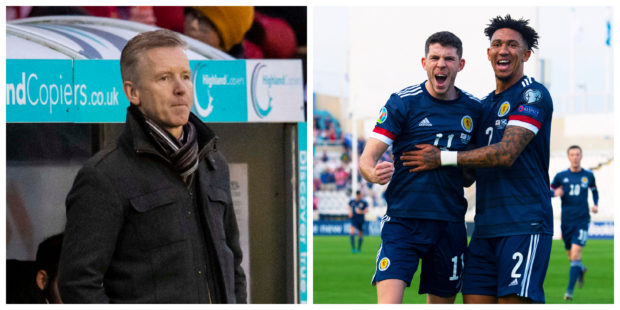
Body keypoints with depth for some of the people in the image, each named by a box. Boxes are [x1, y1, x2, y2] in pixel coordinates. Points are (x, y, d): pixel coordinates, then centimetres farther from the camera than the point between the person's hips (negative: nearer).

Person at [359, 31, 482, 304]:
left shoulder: (474, 108, 9)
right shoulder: (402, 102, -2)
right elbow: (368, 156, -8)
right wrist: (373, 173, -30)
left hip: (451, 223, 4)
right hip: (403, 220, -4)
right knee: (389, 303, -17)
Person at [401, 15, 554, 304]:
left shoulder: (533, 95, -3)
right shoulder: (484, 104, 22)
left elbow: (506, 153, -15)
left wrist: (443, 158, -9)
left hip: (524, 225, -8)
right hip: (486, 226, 8)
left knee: (514, 299, -15)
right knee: (475, 300, 0)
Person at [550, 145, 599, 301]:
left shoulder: (588, 175, 4)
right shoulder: (561, 176, 2)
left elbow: (594, 190, 22)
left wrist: (595, 204, 6)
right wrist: (555, 193, -15)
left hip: (582, 220, -2)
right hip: (566, 222, 2)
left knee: (575, 254, -15)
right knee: (571, 256, 11)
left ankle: (570, 290, -15)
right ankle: (581, 270, 46)